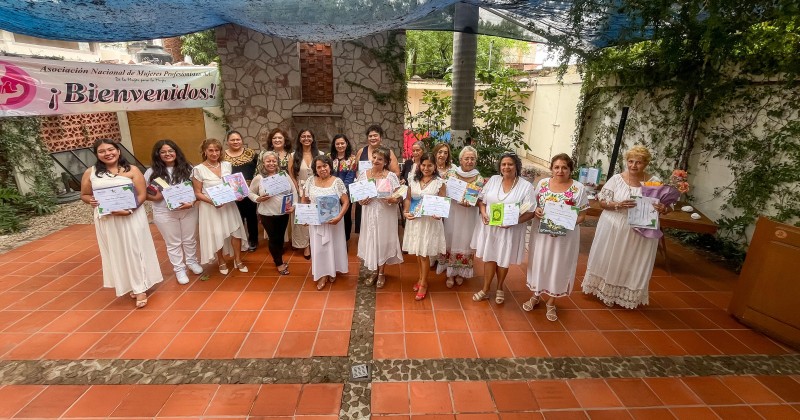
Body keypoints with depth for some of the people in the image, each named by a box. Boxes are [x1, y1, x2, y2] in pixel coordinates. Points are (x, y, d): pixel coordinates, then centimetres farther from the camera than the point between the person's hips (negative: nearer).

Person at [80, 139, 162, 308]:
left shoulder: (132, 170, -3)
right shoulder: (90, 172, 4)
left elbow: (142, 194, -6)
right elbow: (84, 195, 13)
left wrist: (129, 210, -20)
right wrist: (91, 201, -11)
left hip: (131, 216, -3)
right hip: (106, 219, 3)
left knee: (135, 251, 1)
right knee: (116, 253, 11)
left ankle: (140, 288, 11)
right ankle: (130, 285, 26)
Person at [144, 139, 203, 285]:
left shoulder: (187, 168, -2)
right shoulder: (152, 172, -5)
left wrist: (192, 202, -16)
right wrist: (154, 198, -19)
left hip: (188, 211, 1)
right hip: (165, 213, -1)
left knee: (190, 239, 17)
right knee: (173, 243, 12)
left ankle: (192, 261, 40)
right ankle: (179, 269, 27)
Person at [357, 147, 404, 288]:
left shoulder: (391, 176, -7)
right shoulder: (364, 174, 1)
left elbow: (398, 197, -7)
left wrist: (390, 199, -27)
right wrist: (362, 200, -14)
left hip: (386, 215, -2)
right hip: (369, 214, 3)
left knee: (383, 241, 8)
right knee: (370, 240, 11)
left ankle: (381, 273, 27)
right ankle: (374, 271, 31)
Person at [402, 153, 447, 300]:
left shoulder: (439, 182, -5)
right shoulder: (413, 180, 6)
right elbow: (408, 198, 8)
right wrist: (406, 212, -9)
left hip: (430, 221, -4)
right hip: (414, 220, 4)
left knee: (424, 253, 2)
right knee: (417, 251, 14)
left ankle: (423, 283, 18)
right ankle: (421, 278, 33)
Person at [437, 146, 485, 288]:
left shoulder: (479, 178, -3)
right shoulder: (452, 174, -4)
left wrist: (471, 203, -21)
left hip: (469, 217, 0)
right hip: (453, 214, 0)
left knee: (465, 242, 10)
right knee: (451, 241, 7)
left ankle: (460, 273, 30)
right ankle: (450, 273, 23)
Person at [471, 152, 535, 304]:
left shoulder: (526, 186, -9)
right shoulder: (493, 180, 2)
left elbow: (531, 212, -11)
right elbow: (481, 199, 9)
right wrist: (483, 213, -10)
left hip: (510, 230, -2)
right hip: (489, 227, 2)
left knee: (503, 260, 13)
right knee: (489, 257, 10)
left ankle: (499, 288, 37)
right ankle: (485, 290, 25)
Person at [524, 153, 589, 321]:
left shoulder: (578, 188, -7)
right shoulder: (542, 183, 0)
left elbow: (582, 215, -3)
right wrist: (536, 210, -13)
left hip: (565, 236, -2)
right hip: (541, 233, 2)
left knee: (558, 266, 9)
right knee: (539, 263, 13)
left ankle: (551, 303, 28)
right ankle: (535, 296, 34)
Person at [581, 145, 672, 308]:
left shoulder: (654, 183, -6)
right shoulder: (617, 179, -7)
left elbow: (666, 207, -2)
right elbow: (602, 202, -6)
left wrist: (663, 209, -25)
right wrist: (618, 205, -24)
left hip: (640, 233, 0)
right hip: (614, 228, 0)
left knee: (632, 264, 13)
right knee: (609, 260, 15)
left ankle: (626, 296, 36)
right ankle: (605, 291, 37)